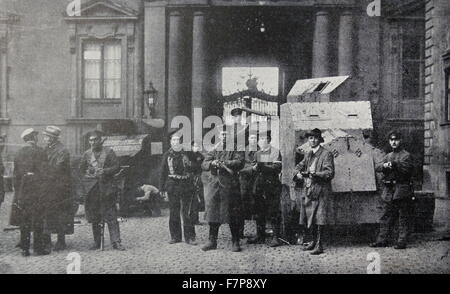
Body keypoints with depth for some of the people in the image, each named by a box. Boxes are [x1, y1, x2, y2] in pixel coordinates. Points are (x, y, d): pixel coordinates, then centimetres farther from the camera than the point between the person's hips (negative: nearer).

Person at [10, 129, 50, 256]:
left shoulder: (19, 153, 8)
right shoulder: (39, 151, -8)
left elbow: (16, 174, 11)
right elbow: (43, 172, -12)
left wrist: (17, 190, 16)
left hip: (22, 190, 5)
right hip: (37, 189, -5)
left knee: (24, 221, 8)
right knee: (38, 220, 2)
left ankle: (24, 248, 12)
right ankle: (39, 247, 4)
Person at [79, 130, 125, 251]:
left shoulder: (109, 152, 2)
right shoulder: (87, 154, 12)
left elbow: (116, 167, -2)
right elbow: (81, 170, 16)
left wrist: (105, 171, -16)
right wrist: (87, 177, 2)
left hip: (107, 188, -3)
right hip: (92, 190, 3)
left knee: (111, 216, -6)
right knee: (94, 218, 7)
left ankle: (116, 242, -4)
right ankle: (97, 242, 16)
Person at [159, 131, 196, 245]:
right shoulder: (167, 155, 8)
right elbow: (163, 172, 11)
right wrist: (162, 187, 8)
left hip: (186, 185, -2)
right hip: (172, 185, 2)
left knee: (187, 212, -2)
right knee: (174, 212, 7)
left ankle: (189, 237, 4)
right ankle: (175, 236, 17)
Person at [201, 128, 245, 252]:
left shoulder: (236, 149, 4)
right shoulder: (214, 150, 14)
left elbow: (240, 162, -13)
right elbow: (204, 165, 6)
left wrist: (223, 163, -21)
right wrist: (212, 163, -15)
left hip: (230, 186, -3)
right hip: (214, 185, 3)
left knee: (233, 215, -1)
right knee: (212, 213, 5)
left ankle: (235, 242, 8)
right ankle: (212, 241, 16)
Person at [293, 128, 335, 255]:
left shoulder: (326, 154, -4)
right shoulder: (308, 155, 19)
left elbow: (330, 173, -13)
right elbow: (299, 166, 24)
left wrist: (315, 174, -27)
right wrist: (298, 174, 1)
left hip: (320, 191, -7)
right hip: (307, 191, 7)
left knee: (319, 219, -10)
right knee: (310, 218, 13)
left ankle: (319, 246, -6)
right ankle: (314, 241, 27)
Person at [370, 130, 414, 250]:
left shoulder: (406, 155, 0)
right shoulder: (388, 156, 18)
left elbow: (406, 169, -15)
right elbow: (377, 167, 5)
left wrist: (394, 164, -23)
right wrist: (384, 165, -15)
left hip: (402, 190, -6)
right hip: (388, 190, 6)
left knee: (403, 218, -2)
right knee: (386, 217, 9)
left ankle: (402, 242, 1)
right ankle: (382, 240, 14)